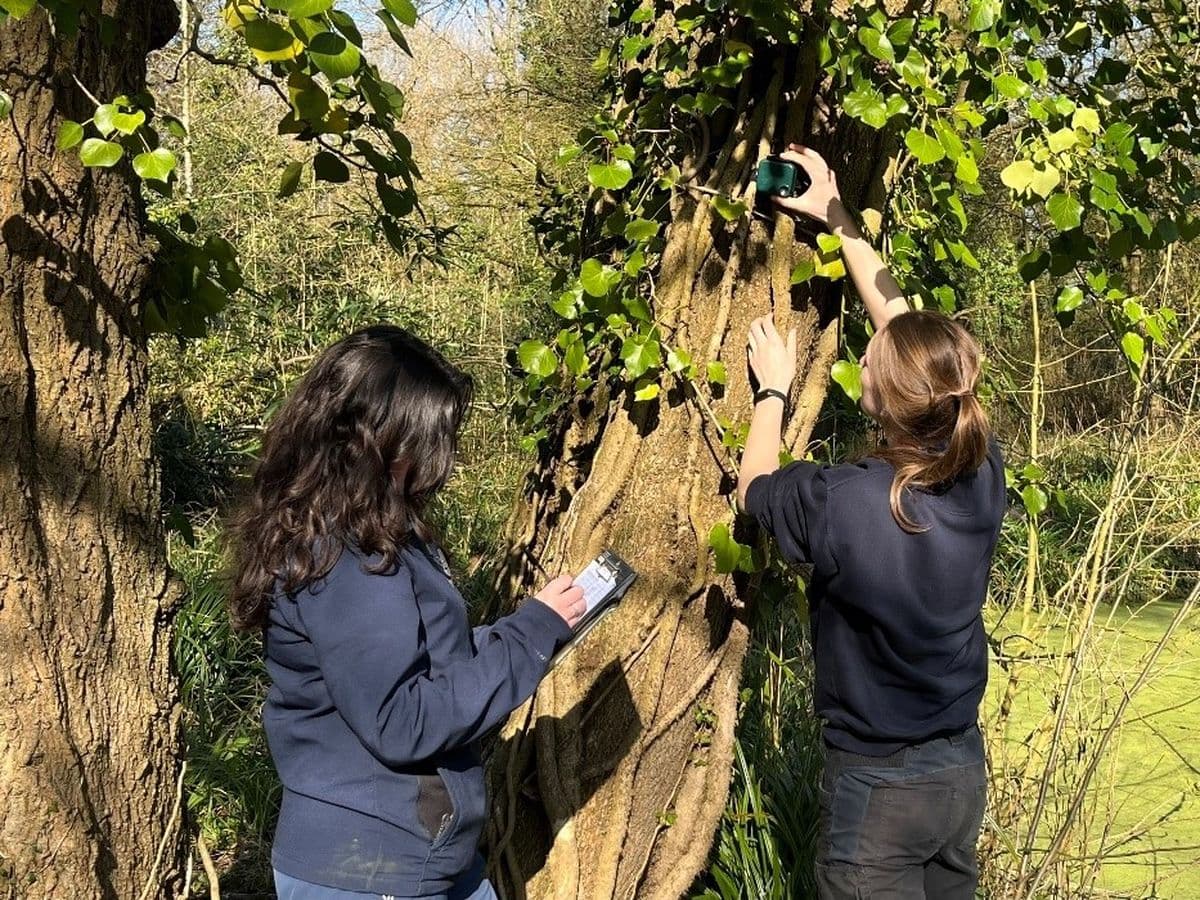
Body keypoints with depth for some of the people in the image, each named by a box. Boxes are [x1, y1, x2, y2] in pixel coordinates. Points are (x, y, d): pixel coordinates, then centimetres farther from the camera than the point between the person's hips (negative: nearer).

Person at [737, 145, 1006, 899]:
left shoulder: (842, 502, -27)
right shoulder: (983, 475, -11)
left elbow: (755, 485, -2)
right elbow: (907, 329, 2)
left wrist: (774, 387, 12)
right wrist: (838, 220, 10)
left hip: (879, 781, -6)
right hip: (963, 767, 6)